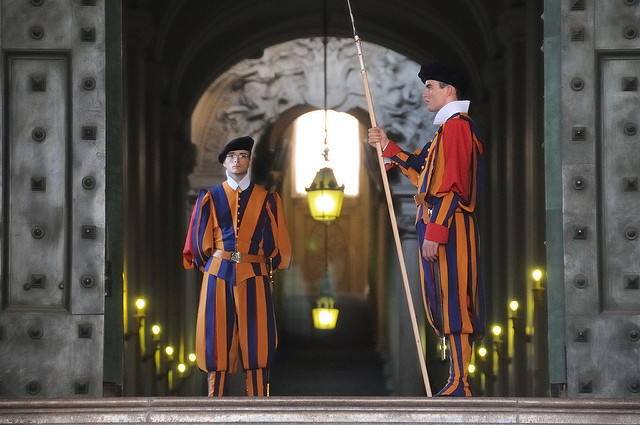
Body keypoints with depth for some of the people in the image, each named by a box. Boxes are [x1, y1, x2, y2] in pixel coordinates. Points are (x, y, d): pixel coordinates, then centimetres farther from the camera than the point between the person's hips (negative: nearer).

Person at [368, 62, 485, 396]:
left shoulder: (456, 126, -12)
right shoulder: (449, 128, 21)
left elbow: (451, 185, -19)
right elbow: (425, 173, 28)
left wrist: (434, 231, -23)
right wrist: (388, 148, 27)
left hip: (447, 228, -11)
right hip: (440, 227, 11)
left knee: (452, 302, -11)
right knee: (447, 304, 10)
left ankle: (459, 384, -12)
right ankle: (458, 381, 12)